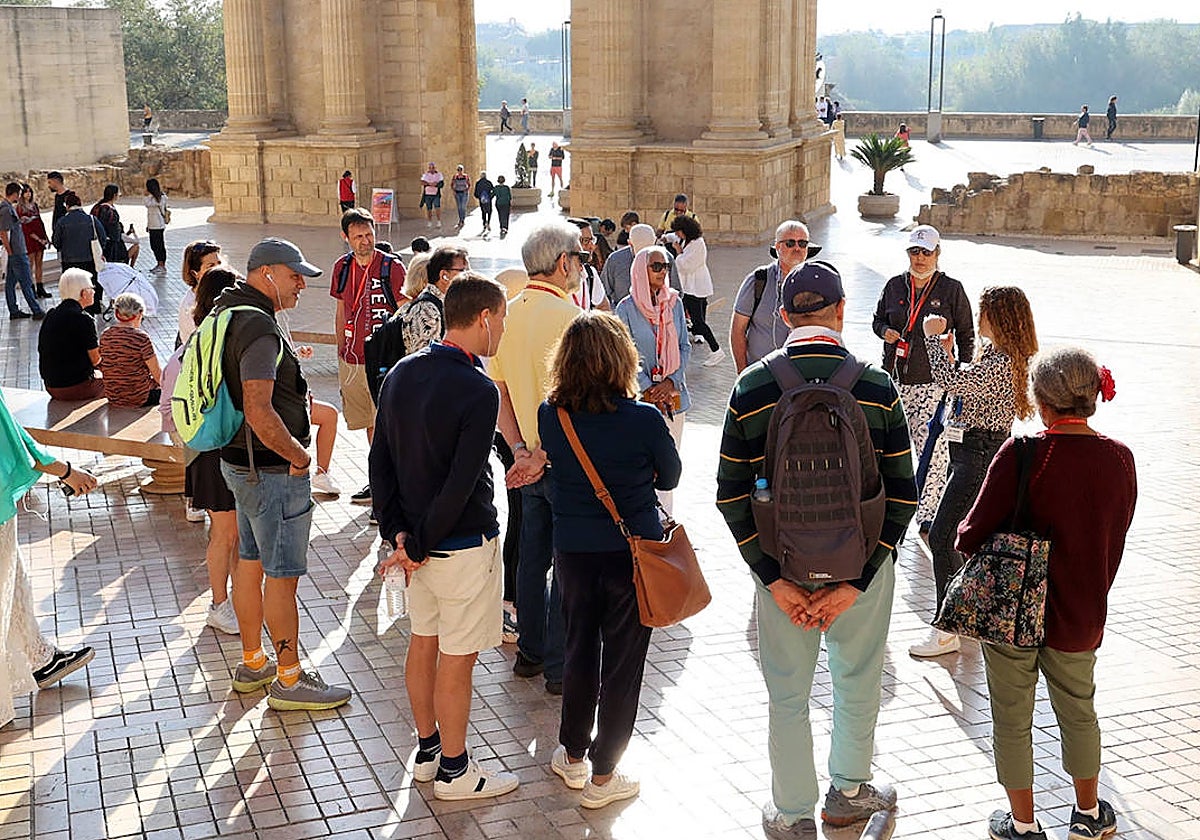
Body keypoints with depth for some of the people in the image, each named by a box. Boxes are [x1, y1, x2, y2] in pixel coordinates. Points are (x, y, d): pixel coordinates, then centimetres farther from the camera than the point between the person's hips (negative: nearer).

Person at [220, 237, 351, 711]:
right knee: (282, 575, -1)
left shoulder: (229, 312, 10)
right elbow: (260, 413, -30)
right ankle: (289, 680, 9)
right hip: (272, 469, -10)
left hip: (240, 461, 11)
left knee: (250, 562, 18)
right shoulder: (259, 326, -23)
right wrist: (298, 455, -18)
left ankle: (252, 665, 31)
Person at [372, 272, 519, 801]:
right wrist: (415, 548, -14)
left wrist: (397, 531, 1)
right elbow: (461, 484, -23)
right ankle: (454, 772, 18)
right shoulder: (478, 390, -22)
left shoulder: (401, 374, 2)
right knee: (458, 657, 5)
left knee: (424, 642, 19)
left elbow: (380, 461, 4)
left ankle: (427, 752, 33)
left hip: (416, 536, 8)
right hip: (464, 543, -8)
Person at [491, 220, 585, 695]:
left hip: (528, 462, 8)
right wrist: (539, 456, -17)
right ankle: (560, 668, 9)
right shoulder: (567, 315, -19)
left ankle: (531, 652, 29)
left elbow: (499, 392, 7)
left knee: (532, 557, 17)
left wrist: (520, 450, 3)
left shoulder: (508, 314, 6)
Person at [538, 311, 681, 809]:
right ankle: (602, 776, 18)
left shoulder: (549, 416, -9)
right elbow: (669, 478, -2)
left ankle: (572, 757, 34)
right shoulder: (644, 420, -18)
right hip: (633, 552, -3)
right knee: (622, 661, 10)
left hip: (572, 551, 3)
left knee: (579, 651, 20)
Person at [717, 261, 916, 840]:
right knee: (858, 682, 22)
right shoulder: (878, 387, -10)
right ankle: (849, 792, 41)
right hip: (862, 566, 0)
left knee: (788, 694, 15)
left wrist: (775, 580, -8)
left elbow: (731, 495, -9)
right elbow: (902, 494, -11)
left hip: (781, 569, 0)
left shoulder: (750, 388, -9)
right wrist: (855, 582, -10)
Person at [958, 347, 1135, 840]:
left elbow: (974, 535, -18)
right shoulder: (1119, 458, -8)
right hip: (1081, 614, 4)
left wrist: (964, 539, 5)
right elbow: (1114, 543, 4)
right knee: (1078, 711, 24)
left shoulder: (1023, 455, -22)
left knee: (1012, 719, 13)